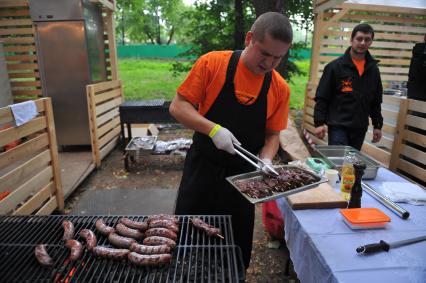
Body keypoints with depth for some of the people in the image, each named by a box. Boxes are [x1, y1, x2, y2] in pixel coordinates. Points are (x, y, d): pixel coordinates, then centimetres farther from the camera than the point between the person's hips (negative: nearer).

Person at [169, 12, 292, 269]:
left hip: (243, 177, 2)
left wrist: (266, 161, -15)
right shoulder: (212, 63, -12)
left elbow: (272, 135, 4)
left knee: (237, 246, 18)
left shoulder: (280, 88, -4)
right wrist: (213, 129, -24)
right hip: (202, 170, -2)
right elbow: (178, 107, -10)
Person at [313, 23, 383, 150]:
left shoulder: (373, 69, 8)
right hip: (338, 126, -5)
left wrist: (377, 125, 12)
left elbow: (376, 101, 14)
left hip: (360, 128, 5)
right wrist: (319, 122, -13)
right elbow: (321, 97, -7)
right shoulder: (335, 66, -6)